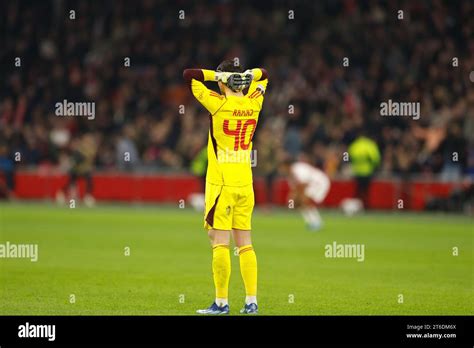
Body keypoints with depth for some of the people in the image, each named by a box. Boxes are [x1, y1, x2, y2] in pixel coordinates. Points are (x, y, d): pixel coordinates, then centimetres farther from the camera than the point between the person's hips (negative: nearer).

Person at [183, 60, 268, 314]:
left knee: (220, 242, -4)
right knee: (245, 243, 8)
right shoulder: (253, 104, 5)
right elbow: (262, 74, 24)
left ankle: (221, 302, -6)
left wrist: (219, 75, -2)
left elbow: (188, 75, -4)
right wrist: (245, 75, 4)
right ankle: (251, 302, 6)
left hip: (221, 183, -5)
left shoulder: (218, 103, -10)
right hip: (245, 182, 5)